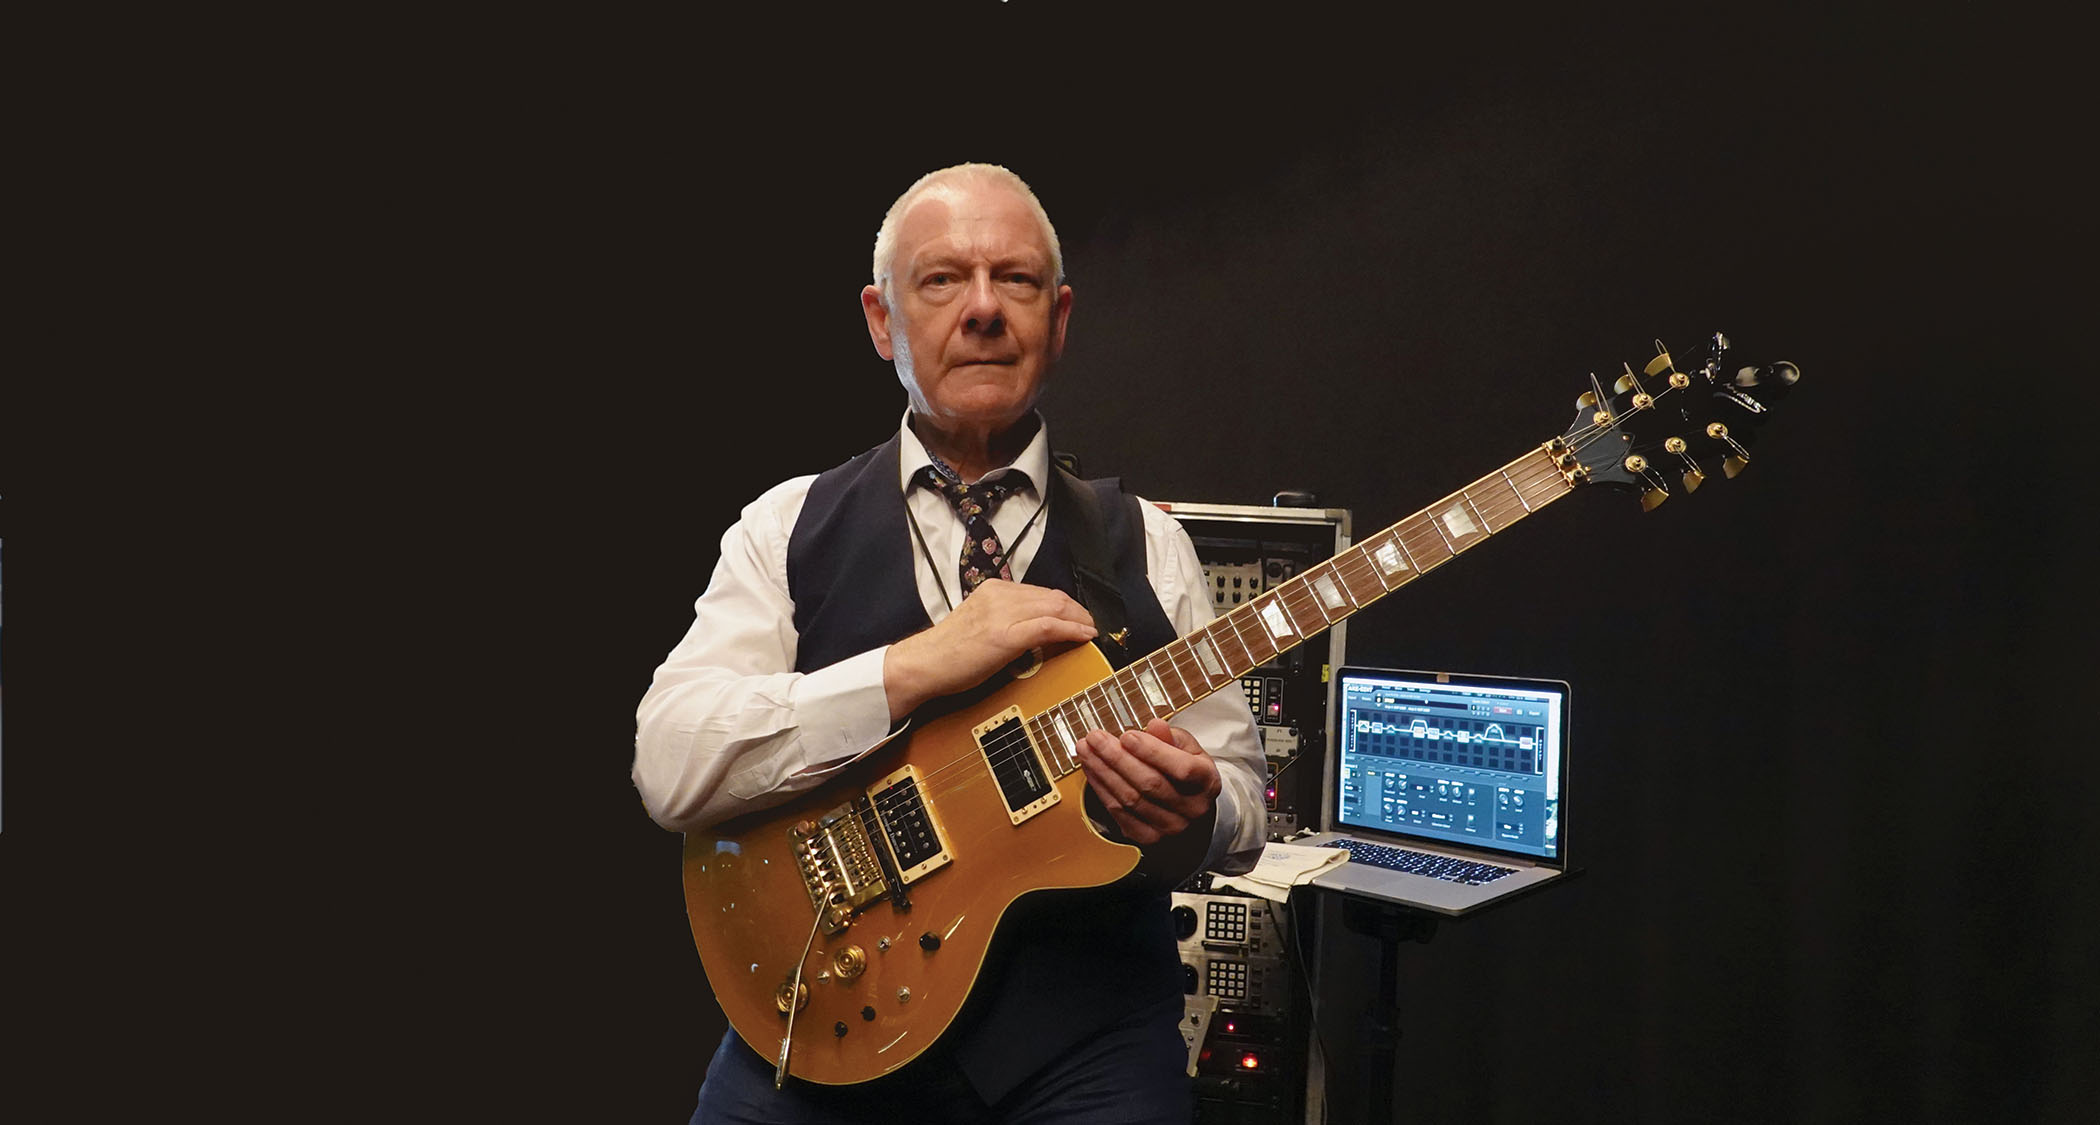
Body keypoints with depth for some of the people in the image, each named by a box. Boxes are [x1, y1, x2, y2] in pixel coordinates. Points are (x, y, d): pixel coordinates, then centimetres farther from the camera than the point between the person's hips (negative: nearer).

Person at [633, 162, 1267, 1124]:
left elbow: (1243, 805, 7)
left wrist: (1193, 809, -17)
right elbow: (668, 766, -11)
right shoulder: (791, 528, 3)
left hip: (1083, 1036, 1)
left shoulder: (1145, 543, 6)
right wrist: (920, 666, -19)